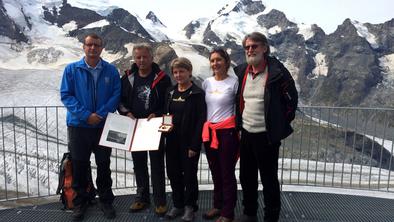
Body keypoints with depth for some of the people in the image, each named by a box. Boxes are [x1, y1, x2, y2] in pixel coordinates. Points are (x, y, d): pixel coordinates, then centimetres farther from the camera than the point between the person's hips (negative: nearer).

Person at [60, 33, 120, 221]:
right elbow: (66, 95, -6)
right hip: (78, 125, 0)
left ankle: (106, 200, 26)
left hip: (104, 125, 0)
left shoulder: (111, 70, 0)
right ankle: (80, 202, 27)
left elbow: (116, 94, -4)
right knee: (79, 166, 10)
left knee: (104, 165, 11)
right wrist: (86, 115, -16)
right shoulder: (72, 69, -1)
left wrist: (101, 114, -17)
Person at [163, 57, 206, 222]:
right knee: (173, 173, 13)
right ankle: (177, 204, 30)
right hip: (172, 140, 6)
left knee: (189, 174, 7)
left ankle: (190, 206, 25)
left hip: (189, 142, -5)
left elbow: (201, 120, -13)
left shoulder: (197, 94, -9)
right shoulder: (171, 92, 9)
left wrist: (194, 145, -17)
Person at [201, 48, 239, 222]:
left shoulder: (234, 82, -7)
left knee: (227, 173, 2)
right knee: (215, 172, 16)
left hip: (228, 131, -5)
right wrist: (204, 129, 12)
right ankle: (218, 206, 32)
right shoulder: (206, 83, 8)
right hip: (209, 132, 6)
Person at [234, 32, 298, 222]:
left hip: (267, 136, -6)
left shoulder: (277, 72, -12)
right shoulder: (241, 72, 4)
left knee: (269, 180, 7)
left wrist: (280, 125, -3)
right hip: (246, 133, 6)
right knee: (246, 177, 18)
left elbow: (291, 100, -6)